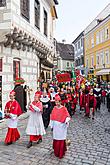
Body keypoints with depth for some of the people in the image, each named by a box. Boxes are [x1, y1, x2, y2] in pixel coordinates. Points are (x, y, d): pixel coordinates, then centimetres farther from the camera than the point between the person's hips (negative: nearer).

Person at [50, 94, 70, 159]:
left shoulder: (64, 109, -7)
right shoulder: (54, 108, 5)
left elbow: (67, 116, -7)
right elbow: (52, 117, 9)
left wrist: (66, 121, -27)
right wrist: (52, 126, 9)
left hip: (62, 127, -3)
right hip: (56, 126, 3)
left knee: (61, 140, -1)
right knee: (56, 139, 9)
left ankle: (61, 153, 12)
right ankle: (56, 152, 27)